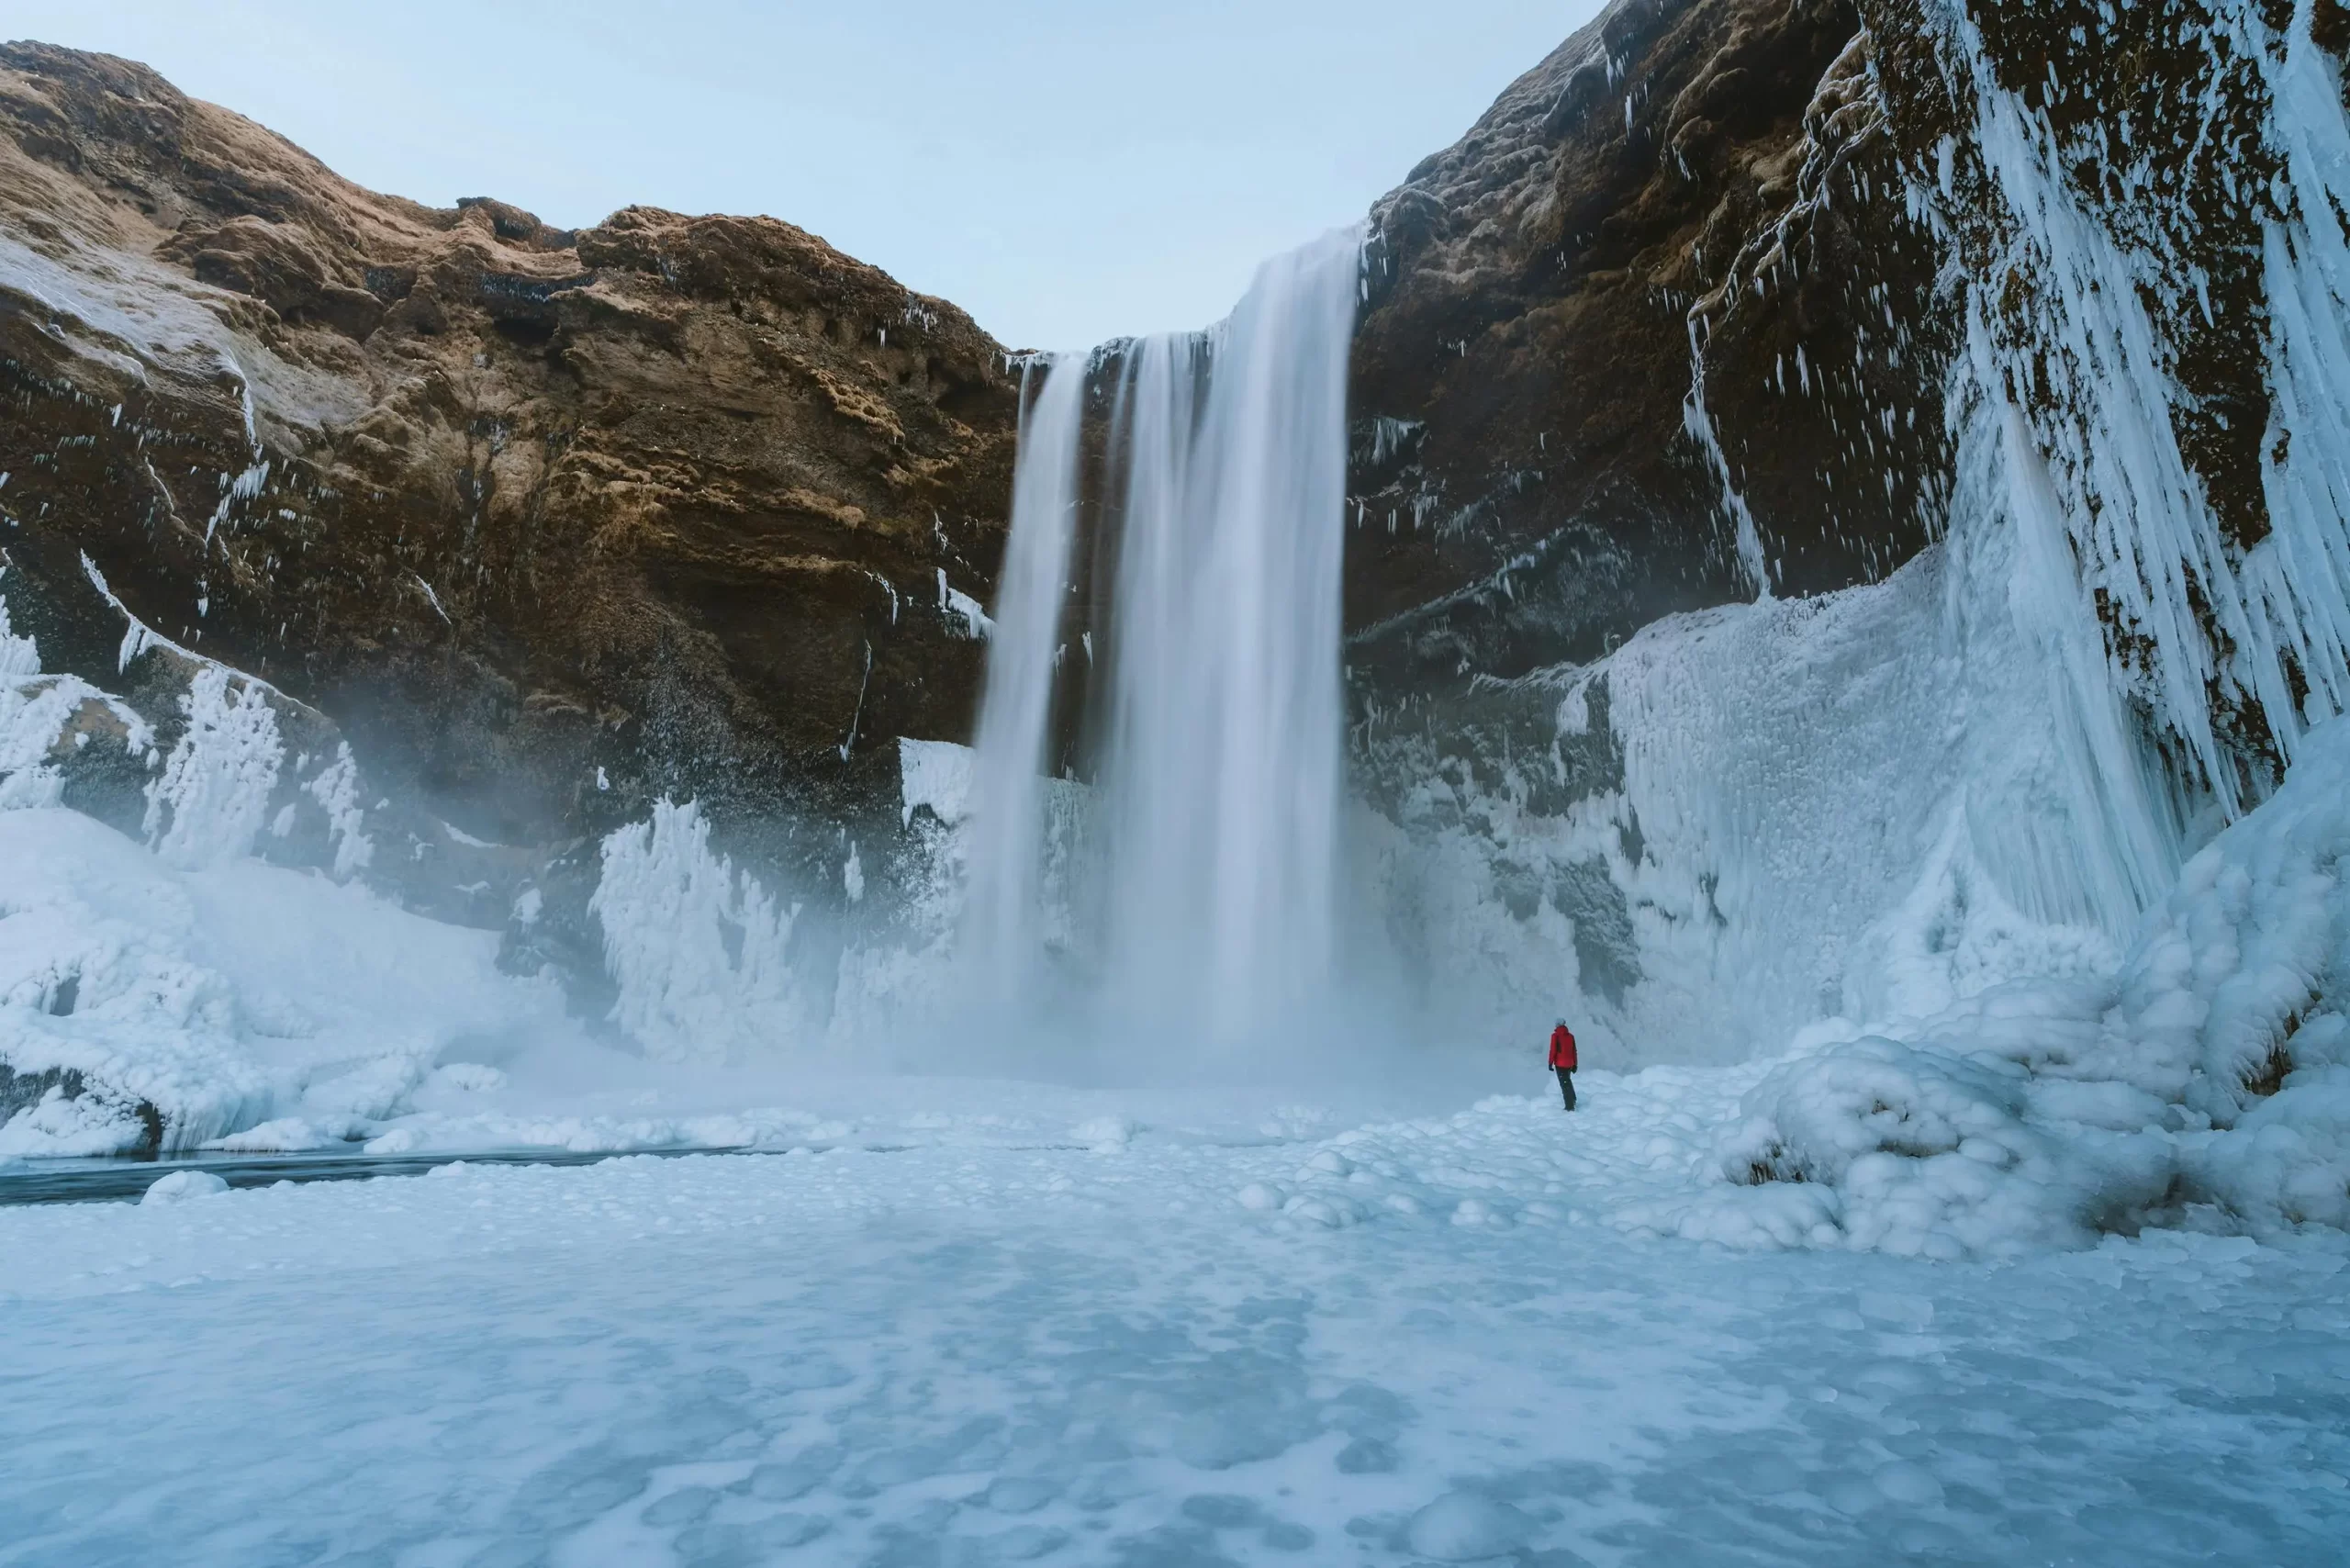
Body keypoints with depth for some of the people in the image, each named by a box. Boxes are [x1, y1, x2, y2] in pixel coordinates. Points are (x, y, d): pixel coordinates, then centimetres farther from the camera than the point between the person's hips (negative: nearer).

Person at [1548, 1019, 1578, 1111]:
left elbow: (1553, 1050, -12)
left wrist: (1550, 1063, -6)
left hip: (1560, 1064, -5)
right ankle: (1573, 1099, 19)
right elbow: (1574, 1051, 9)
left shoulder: (1555, 1035, -9)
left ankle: (1570, 1106, -3)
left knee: (1564, 1083, 0)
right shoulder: (1570, 1036, 5)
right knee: (1568, 1081, 26)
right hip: (1569, 1063, 5)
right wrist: (1575, 1064, 16)